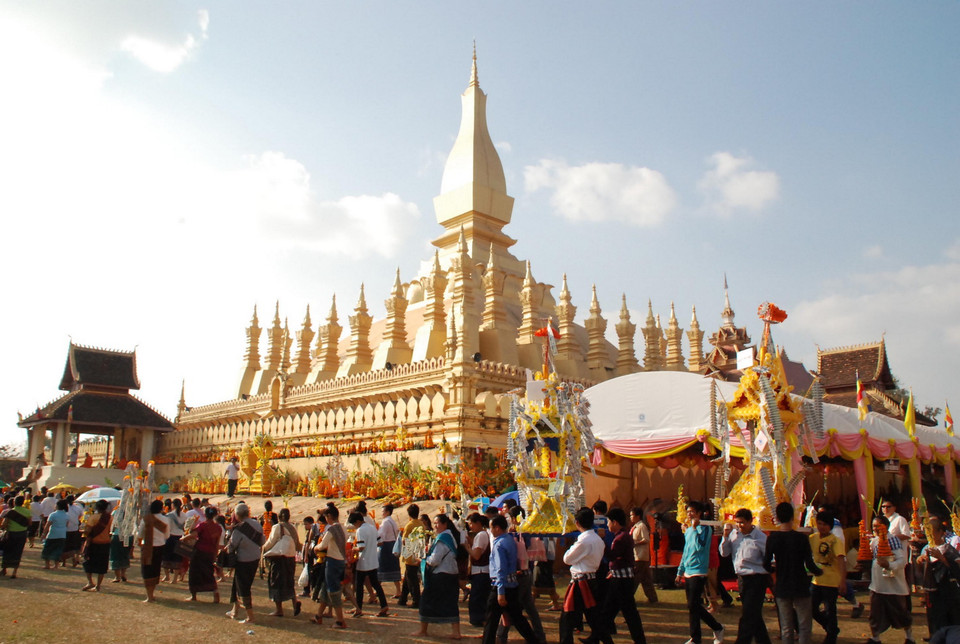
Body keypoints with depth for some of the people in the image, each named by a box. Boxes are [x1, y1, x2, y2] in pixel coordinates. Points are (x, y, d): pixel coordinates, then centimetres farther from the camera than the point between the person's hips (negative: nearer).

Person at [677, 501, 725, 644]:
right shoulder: (688, 530, 15)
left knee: (693, 606, -7)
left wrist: (694, 527, -20)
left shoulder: (705, 528, -9)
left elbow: (700, 546, -23)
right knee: (694, 606, 12)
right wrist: (680, 571, 21)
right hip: (688, 572, 8)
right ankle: (717, 628, 27)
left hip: (698, 572, -8)